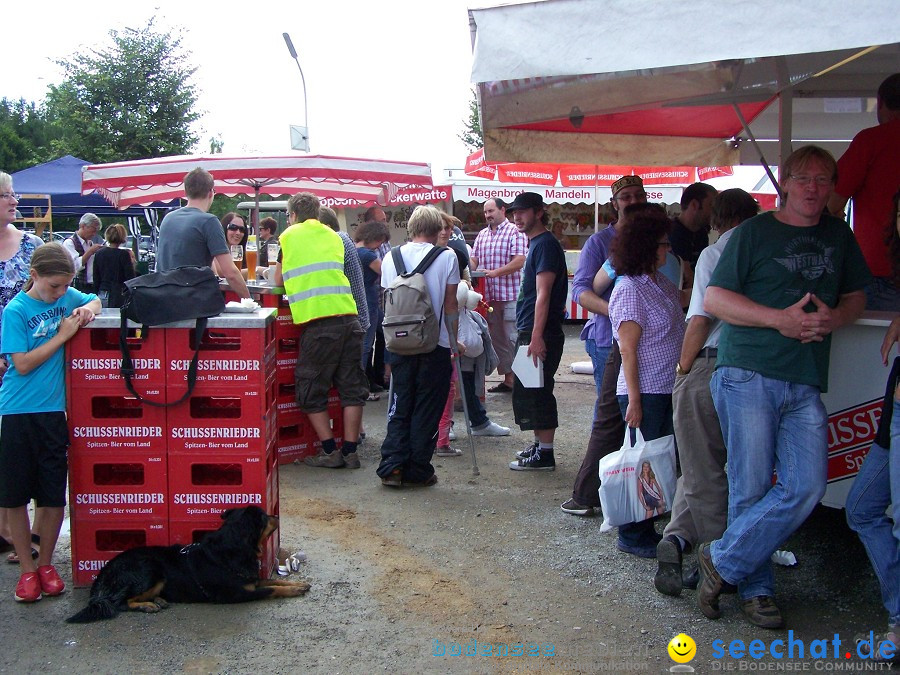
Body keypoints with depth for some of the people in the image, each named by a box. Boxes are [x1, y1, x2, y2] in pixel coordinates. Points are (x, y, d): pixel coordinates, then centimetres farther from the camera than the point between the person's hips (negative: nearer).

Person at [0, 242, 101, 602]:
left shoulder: (67, 296, 3)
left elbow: (94, 301, 23)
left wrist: (87, 309, 0)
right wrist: (63, 335, -14)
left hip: (53, 410, 3)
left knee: (54, 496, 7)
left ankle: (46, 563, 24)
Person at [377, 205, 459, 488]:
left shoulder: (391, 258, 5)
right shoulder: (446, 257, -5)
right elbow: (450, 307, -4)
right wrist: (455, 339, 7)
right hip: (435, 345, -3)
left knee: (399, 408, 12)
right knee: (426, 411, 6)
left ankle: (392, 466, 5)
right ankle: (417, 471, 9)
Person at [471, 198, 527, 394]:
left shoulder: (514, 232, -5)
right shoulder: (482, 235, 16)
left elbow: (519, 261, -14)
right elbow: (473, 259, 14)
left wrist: (494, 272, -21)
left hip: (510, 295, -7)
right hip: (489, 296, 7)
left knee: (512, 339, -5)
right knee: (497, 339, 10)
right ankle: (507, 379, 18)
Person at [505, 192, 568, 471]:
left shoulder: (545, 244, -12)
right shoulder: (534, 244, 18)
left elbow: (543, 294, -20)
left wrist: (536, 337, -24)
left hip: (540, 334, -10)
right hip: (529, 332, 10)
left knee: (535, 393, -6)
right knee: (526, 392, 15)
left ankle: (544, 455, 0)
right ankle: (540, 445, 24)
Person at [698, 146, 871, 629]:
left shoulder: (839, 236, 18)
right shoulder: (754, 232, 3)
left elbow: (856, 296, 25)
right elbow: (713, 300, -2)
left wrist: (835, 317, 1)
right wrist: (779, 318, -13)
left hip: (805, 384, 5)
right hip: (748, 375, -4)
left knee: (807, 486, -7)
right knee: (751, 488, -2)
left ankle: (723, 561, 6)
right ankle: (756, 589, 14)